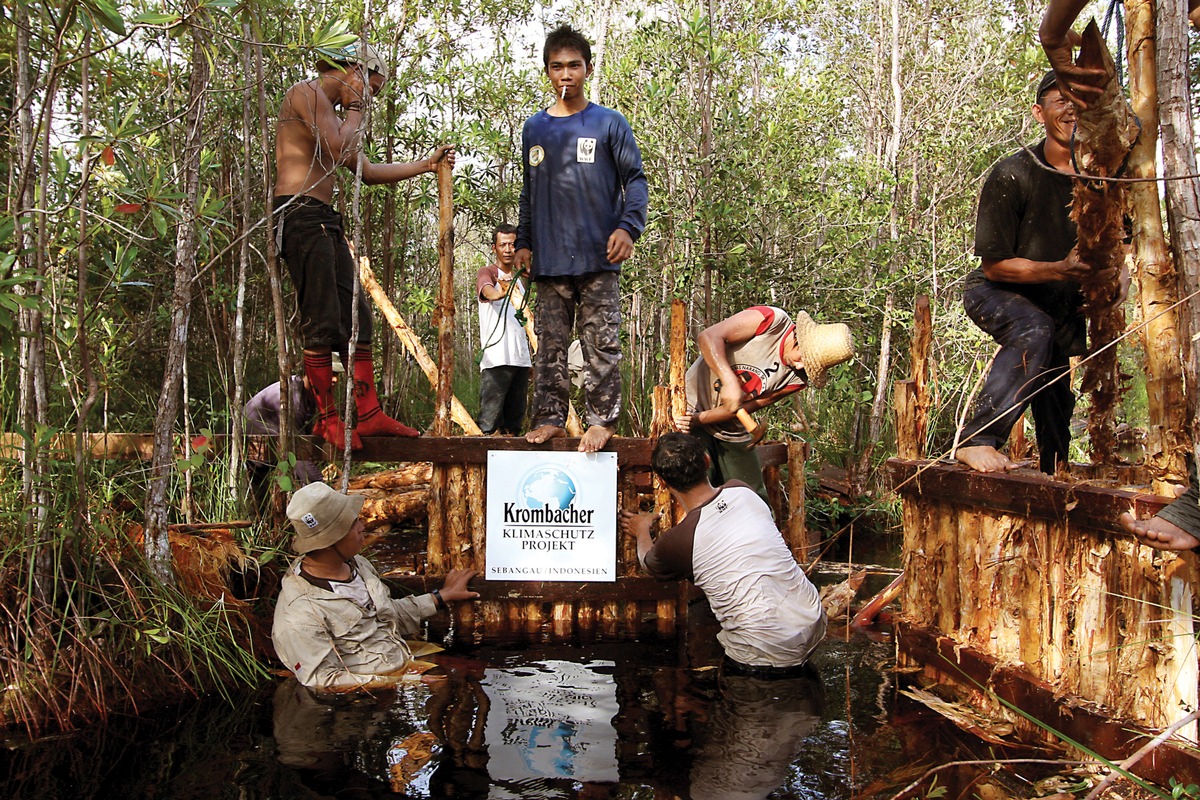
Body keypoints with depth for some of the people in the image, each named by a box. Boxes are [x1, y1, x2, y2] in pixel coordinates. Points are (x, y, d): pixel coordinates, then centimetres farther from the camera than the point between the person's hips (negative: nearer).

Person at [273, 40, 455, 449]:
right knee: (323, 320, -9)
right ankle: (327, 418, -2)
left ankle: (370, 414, 6)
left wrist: (426, 164, 34)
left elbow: (368, 171, 32)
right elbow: (339, 151, -17)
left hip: (324, 220, 10)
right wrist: (355, 108, 0)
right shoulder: (308, 93, -3)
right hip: (300, 213, -10)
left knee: (355, 314, 5)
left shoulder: (331, 112, 27)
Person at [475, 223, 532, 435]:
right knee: (489, 423, -12)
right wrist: (502, 291, -46)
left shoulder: (519, 279, 23)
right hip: (496, 360, -7)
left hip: (521, 359, 7)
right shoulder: (488, 273, 2)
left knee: (514, 424, 7)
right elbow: (487, 291, -22)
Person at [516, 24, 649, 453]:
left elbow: (635, 180, 1)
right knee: (550, 344, 7)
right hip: (550, 258, 4)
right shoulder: (534, 128, 15)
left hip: (598, 257, -3)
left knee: (601, 343, -3)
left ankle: (602, 420, 4)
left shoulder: (609, 123, 4)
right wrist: (523, 241, 14)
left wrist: (628, 226, -14)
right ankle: (549, 418, 14)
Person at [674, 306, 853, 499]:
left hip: (730, 432, 5)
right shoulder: (773, 320, -18)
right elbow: (708, 336, -25)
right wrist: (730, 381, -37)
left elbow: (744, 407, -11)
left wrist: (699, 419, -23)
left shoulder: (798, 379, -7)